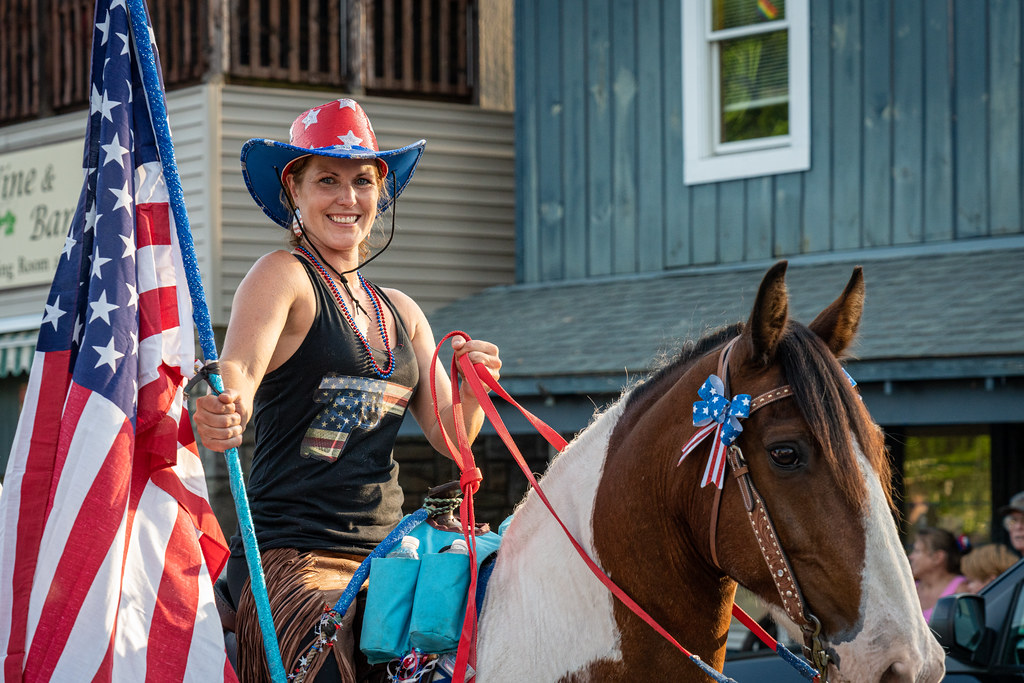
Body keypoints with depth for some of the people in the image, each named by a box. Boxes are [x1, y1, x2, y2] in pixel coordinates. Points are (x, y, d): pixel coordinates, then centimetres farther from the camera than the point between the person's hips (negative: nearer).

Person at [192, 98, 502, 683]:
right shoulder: (284, 277, -1)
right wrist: (227, 407, -43)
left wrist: (473, 389, -9)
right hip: (289, 557, -6)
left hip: (385, 552, 6)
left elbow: (448, 435, 13)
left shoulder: (401, 312, 18)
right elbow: (241, 364, -20)